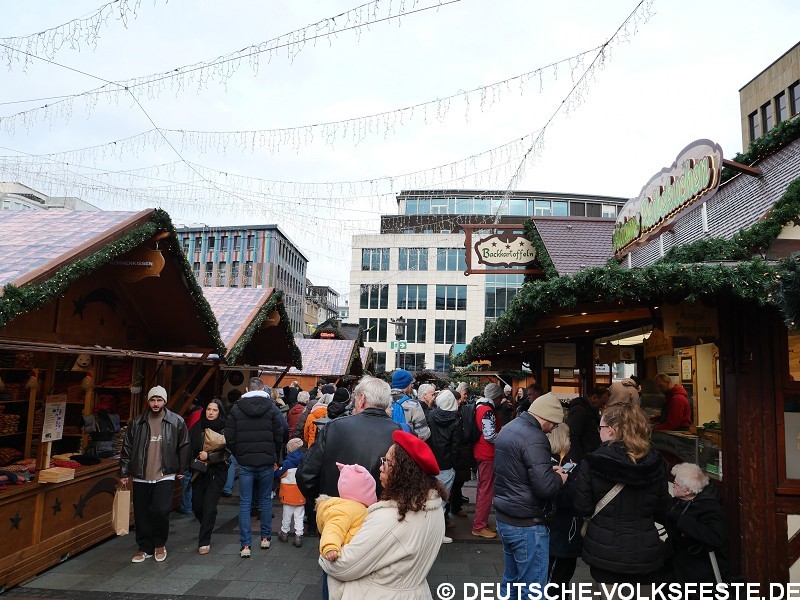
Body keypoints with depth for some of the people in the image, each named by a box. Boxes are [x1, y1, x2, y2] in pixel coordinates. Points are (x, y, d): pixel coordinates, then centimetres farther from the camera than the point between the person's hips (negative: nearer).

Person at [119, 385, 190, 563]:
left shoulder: (176, 421, -1)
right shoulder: (137, 422, 5)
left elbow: (184, 447, 5)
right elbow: (127, 448, 10)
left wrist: (181, 470, 6)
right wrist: (124, 472, 7)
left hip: (165, 476, -3)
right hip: (141, 477, 3)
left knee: (160, 511, -12)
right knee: (141, 515, 8)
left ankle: (160, 544, 14)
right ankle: (145, 548, 26)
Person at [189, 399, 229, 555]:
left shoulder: (224, 429, -7)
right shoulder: (197, 427, 3)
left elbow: (226, 453, -11)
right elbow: (189, 448, 7)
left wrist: (209, 457, -21)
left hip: (217, 472, -4)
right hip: (199, 472, 4)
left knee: (209, 506, -6)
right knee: (196, 505, 10)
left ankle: (204, 542, 6)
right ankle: (207, 529, 40)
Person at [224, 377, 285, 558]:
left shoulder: (236, 408, -1)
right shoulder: (271, 407, -4)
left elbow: (229, 437, -1)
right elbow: (279, 436, -3)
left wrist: (238, 455, 13)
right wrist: (274, 456, 12)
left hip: (245, 462, 0)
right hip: (266, 462, 0)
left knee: (245, 503, 5)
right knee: (265, 500, 15)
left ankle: (246, 545, 3)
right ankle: (266, 538, 22)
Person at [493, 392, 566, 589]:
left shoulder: (508, 429, 7)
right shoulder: (534, 438, -22)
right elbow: (545, 487, -27)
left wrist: (549, 469, 8)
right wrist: (559, 478, -6)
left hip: (505, 519, 9)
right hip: (527, 525, -9)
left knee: (511, 581, 21)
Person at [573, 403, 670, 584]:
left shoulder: (592, 463, -14)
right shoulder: (655, 463, -4)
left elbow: (582, 509, -9)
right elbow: (662, 511, 6)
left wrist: (576, 480, 8)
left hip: (605, 554, -2)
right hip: (646, 554, 3)